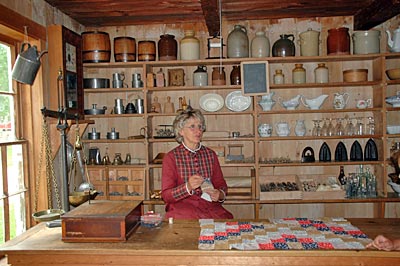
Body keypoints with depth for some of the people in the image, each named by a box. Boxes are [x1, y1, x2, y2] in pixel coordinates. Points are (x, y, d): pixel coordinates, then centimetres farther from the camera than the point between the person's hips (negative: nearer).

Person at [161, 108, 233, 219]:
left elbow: (221, 184, 15)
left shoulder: (210, 154, 10)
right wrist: (188, 187, -23)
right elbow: (166, 195, -6)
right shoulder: (171, 157, -2)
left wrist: (220, 194, -9)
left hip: (209, 205, 4)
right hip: (182, 206, -4)